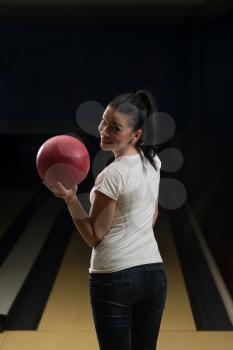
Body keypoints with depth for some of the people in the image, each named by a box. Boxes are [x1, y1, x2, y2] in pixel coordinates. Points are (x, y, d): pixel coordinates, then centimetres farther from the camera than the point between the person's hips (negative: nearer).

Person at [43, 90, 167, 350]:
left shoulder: (112, 175, -18)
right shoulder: (153, 161, 4)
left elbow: (94, 237, -12)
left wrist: (69, 198, -19)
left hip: (114, 279, -7)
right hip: (154, 273, 7)